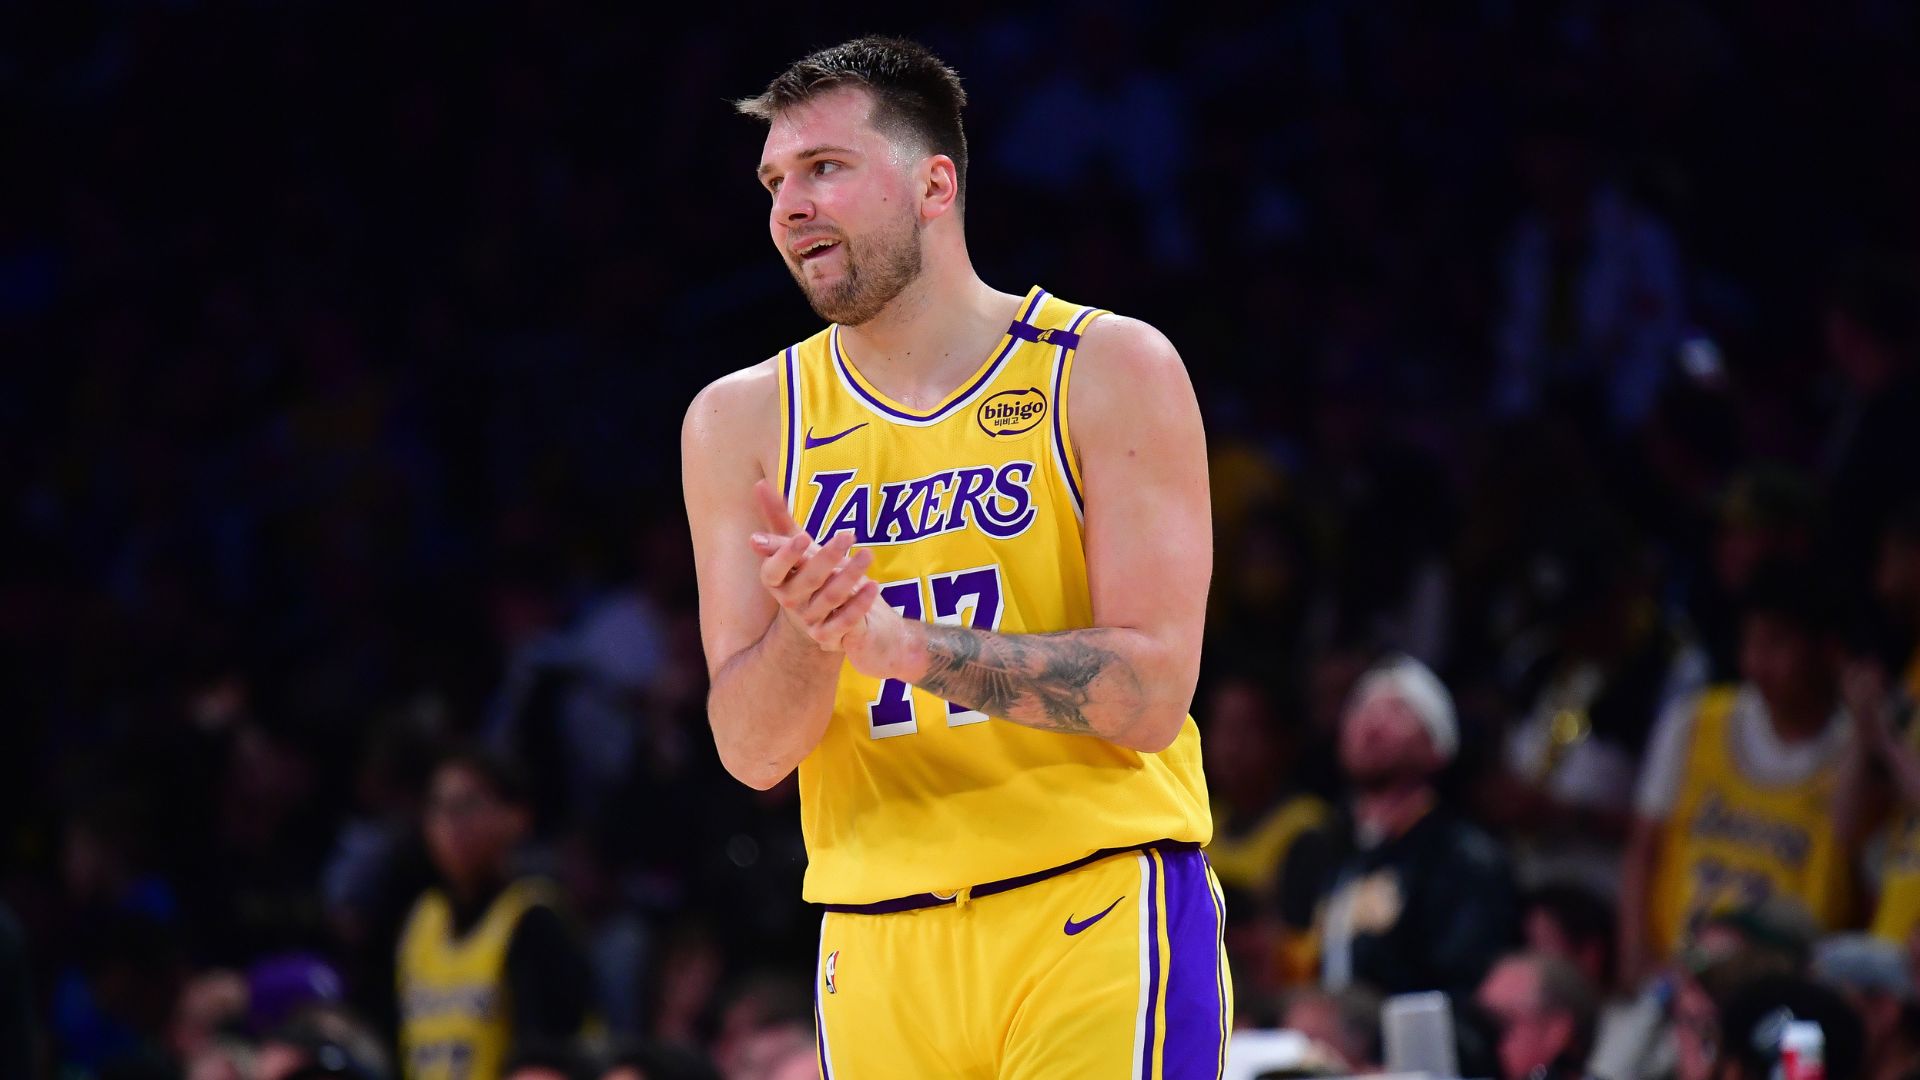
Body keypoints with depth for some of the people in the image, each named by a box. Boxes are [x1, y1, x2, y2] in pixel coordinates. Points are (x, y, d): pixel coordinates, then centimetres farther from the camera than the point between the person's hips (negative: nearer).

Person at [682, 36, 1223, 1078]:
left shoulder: (1109, 370, -2)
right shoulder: (742, 422, 7)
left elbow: (1152, 696, -10)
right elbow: (751, 751, 2)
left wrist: (900, 640, -21)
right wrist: (808, 631, -20)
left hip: (1096, 920, -3)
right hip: (881, 943, 3)